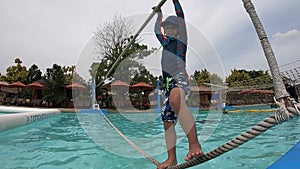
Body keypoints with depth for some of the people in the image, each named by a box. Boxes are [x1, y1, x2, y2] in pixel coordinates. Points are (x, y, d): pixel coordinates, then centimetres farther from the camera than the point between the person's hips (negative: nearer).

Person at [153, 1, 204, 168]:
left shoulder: (181, 39, 10)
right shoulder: (166, 42, 27)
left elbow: (181, 17, 3)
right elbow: (157, 31, 41)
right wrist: (159, 14, 51)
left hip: (180, 79, -8)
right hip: (168, 85, 8)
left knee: (175, 97, -43)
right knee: (168, 122, 4)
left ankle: (194, 144, -47)